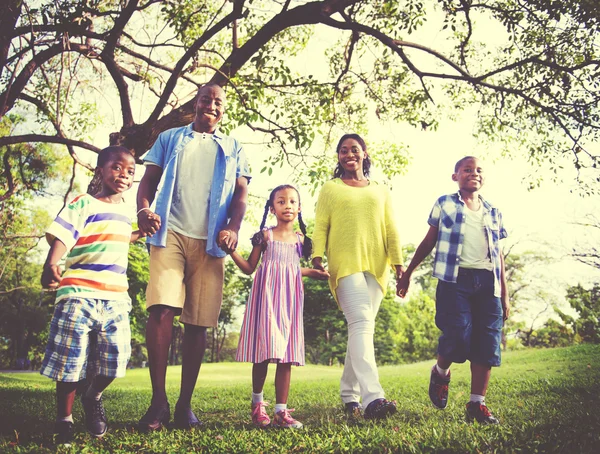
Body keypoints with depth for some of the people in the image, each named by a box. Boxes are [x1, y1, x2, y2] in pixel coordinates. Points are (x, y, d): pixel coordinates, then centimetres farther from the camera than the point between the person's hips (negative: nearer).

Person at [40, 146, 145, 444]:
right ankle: (64, 420, 19)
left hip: (116, 297, 6)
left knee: (116, 355, 1)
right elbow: (61, 236, -16)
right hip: (80, 293, -5)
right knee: (71, 358, 0)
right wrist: (51, 264, -32)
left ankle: (93, 398, 31)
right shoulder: (83, 204, -3)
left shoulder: (124, 211, 17)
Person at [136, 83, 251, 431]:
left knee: (198, 322, 0)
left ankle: (185, 405, 9)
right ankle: (159, 401, -9)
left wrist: (233, 227, -8)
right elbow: (149, 179, 13)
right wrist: (144, 208, -10)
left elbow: (241, 193, 11)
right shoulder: (170, 138, 21)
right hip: (170, 232, -1)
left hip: (209, 242, 1)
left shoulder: (233, 149, 21)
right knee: (161, 308, -17)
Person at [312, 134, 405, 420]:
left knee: (362, 327, 3)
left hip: (376, 266, 3)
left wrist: (398, 262, 5)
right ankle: (372, 397, -29)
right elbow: (320, 226, 6)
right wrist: (317, 257, -9)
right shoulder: (330, 188, 15)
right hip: (345, 264, -3)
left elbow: (390, 229, 15)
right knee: (361, 322, -20)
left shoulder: (381, 191, 22)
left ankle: (349, 394, 14)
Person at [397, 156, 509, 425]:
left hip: (487, 282, 4)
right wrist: (407, 273, 9)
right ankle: (440, 372, 16)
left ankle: (477, 404, 8)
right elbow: (428, 242, 11)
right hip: (454, 279, -4)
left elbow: (498, 256, 19)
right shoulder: (444, 204, 10)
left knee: (488, 344, -2)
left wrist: (505, 295, 15)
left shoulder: (494, 213, 18)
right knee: (458, 337, -16)